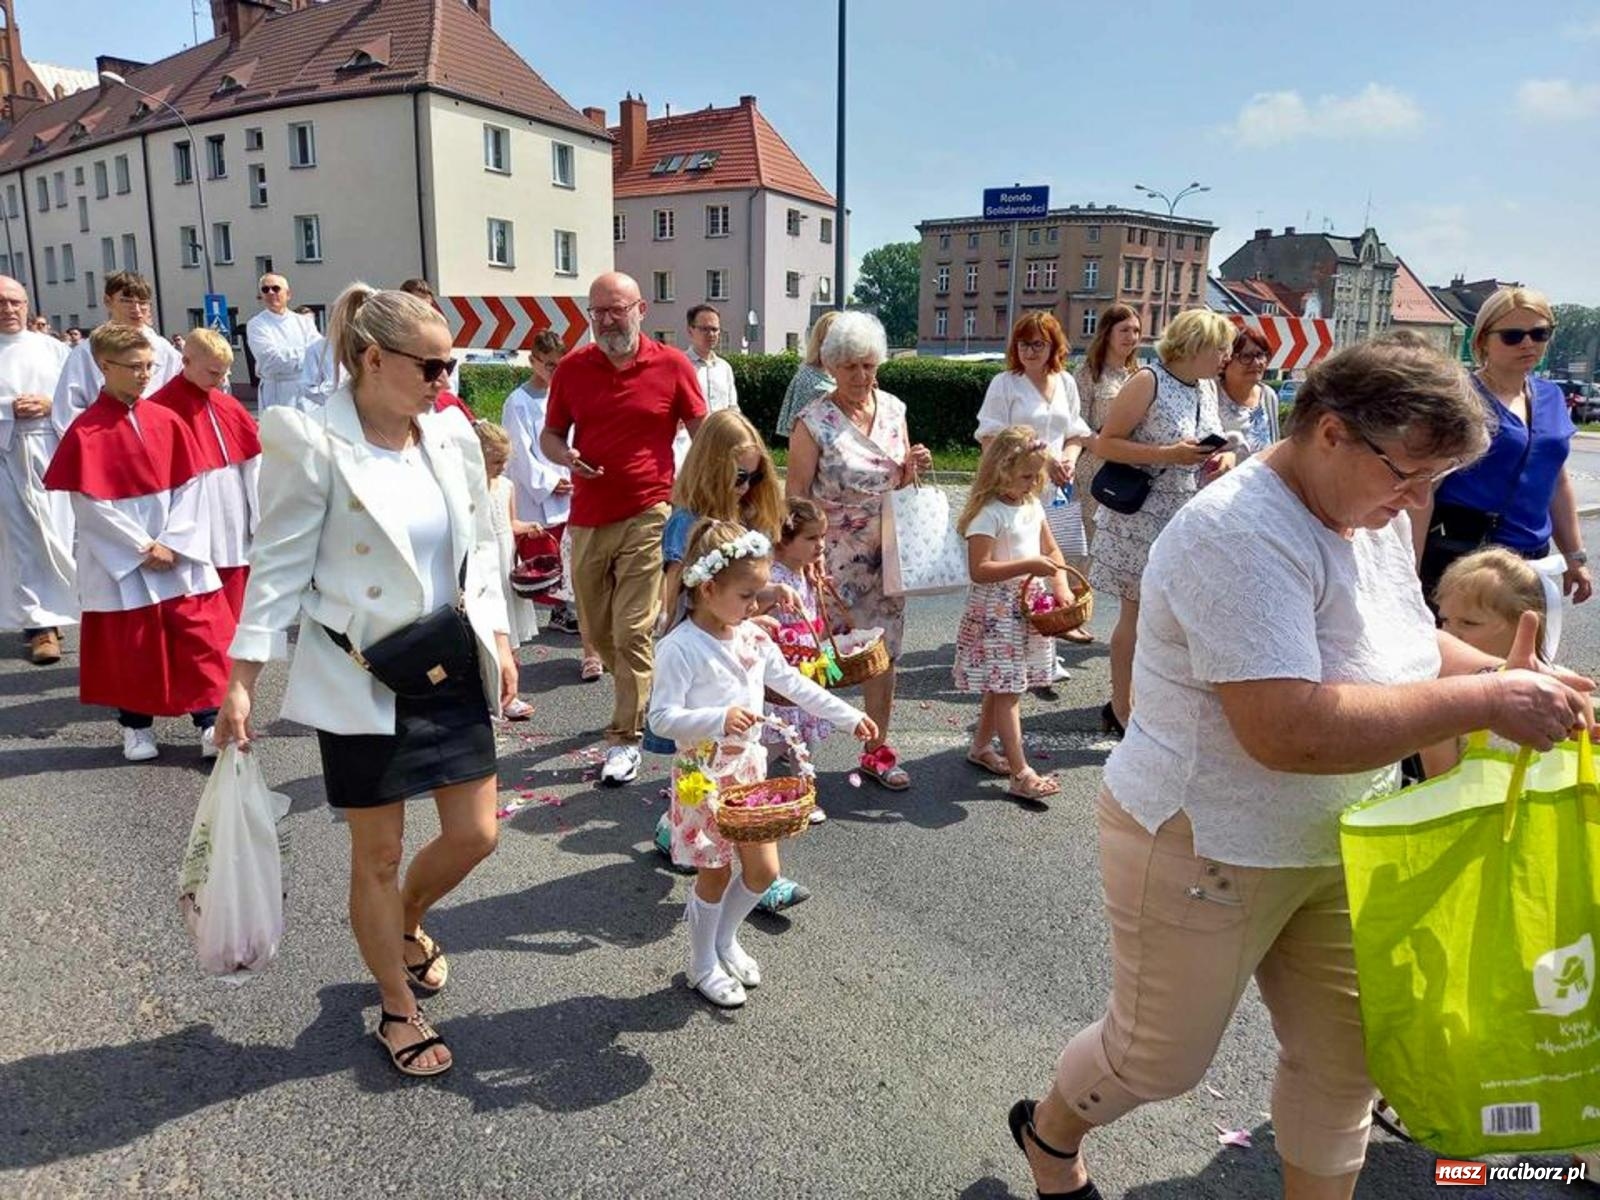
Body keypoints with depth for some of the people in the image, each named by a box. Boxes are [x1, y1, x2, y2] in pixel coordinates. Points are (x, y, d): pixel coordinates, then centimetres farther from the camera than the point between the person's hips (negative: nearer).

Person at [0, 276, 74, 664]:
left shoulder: (52, 348, 10)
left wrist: (50, 405, -10)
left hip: (52, 451, 2)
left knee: (60, 532, 5)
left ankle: (50, 612, 23)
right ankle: (40, 623, -2)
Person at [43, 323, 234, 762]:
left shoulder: (167, 421, 3)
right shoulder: (85, 432, -8)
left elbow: (191, 485, 1)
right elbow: (90, 503, -11)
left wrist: (173, 542, -10)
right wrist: (143, 548, -13)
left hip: (180, 556, 3)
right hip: (122, 563, -3)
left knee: (200, 636, 1)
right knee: (130, 647, 8)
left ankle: (210, 720, 9)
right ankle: (136, 726, 25)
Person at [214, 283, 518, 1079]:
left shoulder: (452, 435, 3)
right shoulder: (310, 442, -13)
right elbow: (280, 564, -9)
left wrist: (498, 639, 6)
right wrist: (242, 678, -11)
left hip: (450, 663, 5)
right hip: (361, 677, -5)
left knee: (475, 834, 9)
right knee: (378, 854, 8)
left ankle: (407, 926, 43)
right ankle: (398, 1009, 31)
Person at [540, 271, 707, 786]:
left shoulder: (672, 365, -2)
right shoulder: (571, 368, 5)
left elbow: (703, 434, 5)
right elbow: (550, 435, 13)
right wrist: (566, 456, -10)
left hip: (647, 516, -4)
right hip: (588, 518, 4)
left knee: (633, 630, -7)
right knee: (597, 628, 15)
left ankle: (626, 738, 3)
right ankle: (641, 695, 40)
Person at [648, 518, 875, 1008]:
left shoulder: (752, 636, 2)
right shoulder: (680, 647, -19)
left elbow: (792, 683, 10)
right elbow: (662, 717, -22)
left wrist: (850, 715, 9)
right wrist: (719, 719, -36)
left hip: (750, 766, 7)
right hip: (705, 774, -6)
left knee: (763, 869, 11)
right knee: (715, 873, 7)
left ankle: (724, 939, 36)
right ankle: (703, 965, 29)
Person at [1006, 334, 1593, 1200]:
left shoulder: (1373, 512, 1)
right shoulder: (1241, 535, -28)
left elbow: (1408, 644, 16)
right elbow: (1288, 731, -36)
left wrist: (1505, 673, -4)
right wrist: (1482, 703, -29)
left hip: (1335, 849, 8)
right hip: (1206, 853, -8)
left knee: (1344, 1060, 18)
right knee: (1159, 1058, 14)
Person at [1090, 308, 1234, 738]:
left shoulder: (1208, 388, 12)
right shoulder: (1148, 382, -11)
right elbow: (1105, 444, -14)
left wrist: (1224, 457, 1)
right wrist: (1168, 454, -21)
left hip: (1187, 517, 7)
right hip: (1140, 517, -7)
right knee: (1136, 614, 1)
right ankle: (1121, 709, 14)